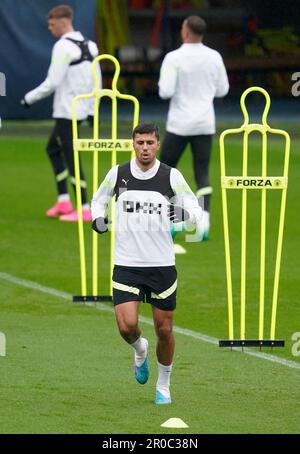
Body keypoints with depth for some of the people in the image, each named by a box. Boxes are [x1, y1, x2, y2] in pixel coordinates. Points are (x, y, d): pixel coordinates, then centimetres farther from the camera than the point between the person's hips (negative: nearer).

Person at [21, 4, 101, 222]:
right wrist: (91, 110, 19)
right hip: (81, 109, 9)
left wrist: (29, 98, -7)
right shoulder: (89, 45, 10)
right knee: (53, 149, 20)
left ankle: (85, 209, -4)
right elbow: (96, 80, 13)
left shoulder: (63, 47, -16)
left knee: (71, 158, -4)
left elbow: (52, 83, -19)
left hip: (66, 111, -9)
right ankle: (63, 201, 15)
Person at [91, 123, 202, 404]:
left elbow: (196, 211, 3)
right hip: (126, 264, 0)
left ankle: (163, 386, 26)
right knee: (127, 326, -14)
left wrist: (184, 214, -20)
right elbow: (99, 199, 20)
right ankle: (140, 350, 23)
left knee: (164, 330, 5)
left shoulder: (172, 177, -3)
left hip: (162, 265, 0)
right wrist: (97, 218, -1)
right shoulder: (117, 174, 1)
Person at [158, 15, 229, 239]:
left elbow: (166, 92, -17)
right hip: (205, 123, 3)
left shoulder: (174, 58, -11)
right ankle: (204, 219, -14)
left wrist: (163, 86, 5)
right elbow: (222, 90, 10)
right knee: (202, 173, 4)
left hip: (180, 123, -3)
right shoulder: (214, 57, 1)